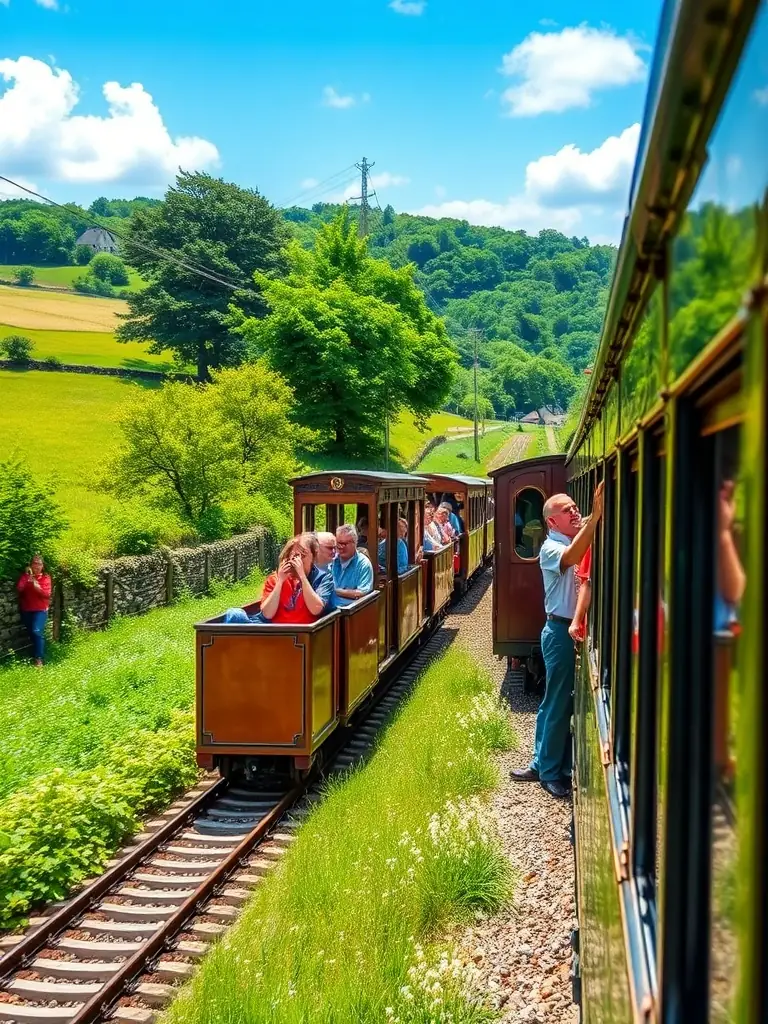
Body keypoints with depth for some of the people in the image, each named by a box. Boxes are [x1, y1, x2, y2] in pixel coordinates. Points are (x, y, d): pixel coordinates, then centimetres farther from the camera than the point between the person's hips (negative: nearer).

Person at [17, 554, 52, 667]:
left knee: (36, 632, -18)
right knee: (30, 633, 12)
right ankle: (34, 654, 31)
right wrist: (26, 576, -24)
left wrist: (37, 587, -29)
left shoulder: (46, 577, -3)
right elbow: (19, 588, -12)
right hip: (26, 610, 4)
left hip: (40, 610, -4)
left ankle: (39, 659, -15)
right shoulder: (26, 575, 4)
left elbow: (47, 594, -14)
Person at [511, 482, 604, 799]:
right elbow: (571, 558, -33)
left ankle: (551, 764, 25)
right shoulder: (550, 548, -10)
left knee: (572, 702, 13)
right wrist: (595, 516, -40)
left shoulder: (584, 542, 11)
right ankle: (549, 771, 15)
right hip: (562, 631, -7)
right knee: (558, 703, 2)